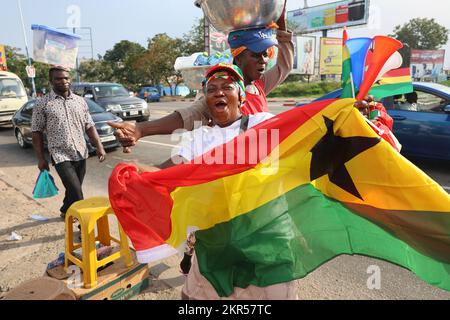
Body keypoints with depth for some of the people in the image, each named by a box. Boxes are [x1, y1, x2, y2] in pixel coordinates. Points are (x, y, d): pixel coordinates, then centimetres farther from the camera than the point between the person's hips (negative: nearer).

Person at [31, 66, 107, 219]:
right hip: (60, 155, -4)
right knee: (76, 192, -12)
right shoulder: (42, 104, -3)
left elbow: (89, 126, 9)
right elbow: (37, 133, 0)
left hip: (80, 154, 4)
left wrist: (99, 146, -1)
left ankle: (66, 212, 42)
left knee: (73, 189, 17)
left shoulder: (80, 101, 7)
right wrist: (41, 158, -4)